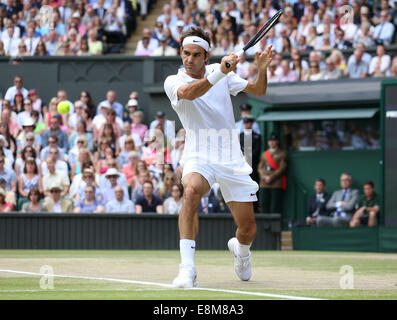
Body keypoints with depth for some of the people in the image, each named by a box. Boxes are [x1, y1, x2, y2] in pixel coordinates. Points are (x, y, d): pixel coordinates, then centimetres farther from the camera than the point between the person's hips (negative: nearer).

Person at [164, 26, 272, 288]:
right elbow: (188, 93, -28)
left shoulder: (221, 71, 7)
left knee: (248, 231, 3)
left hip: (232, 159, 3)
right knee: (191, 191, -38)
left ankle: (240, 249, 43)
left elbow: (259, 91, 12)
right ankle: (187, 268, -37)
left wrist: (262, 69, -9)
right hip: (199, 157, -3)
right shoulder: (173, 81, -5)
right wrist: (219, 74, -42)